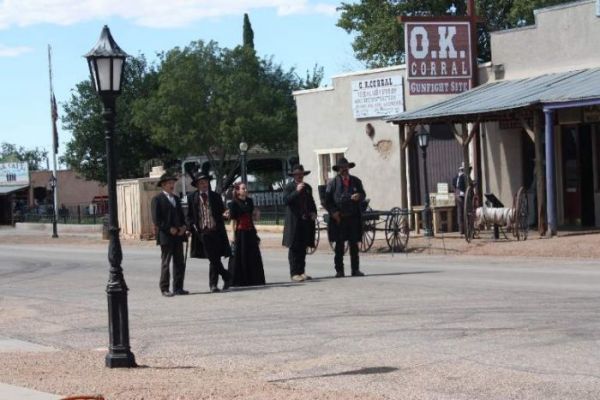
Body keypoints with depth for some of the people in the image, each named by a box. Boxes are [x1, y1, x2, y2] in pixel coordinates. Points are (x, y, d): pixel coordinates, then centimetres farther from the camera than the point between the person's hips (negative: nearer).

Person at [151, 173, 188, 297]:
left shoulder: (176, 199, 19)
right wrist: (169, 229, -16)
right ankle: (164, 289, 3)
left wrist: (183, 226, 3)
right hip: (165, 236, -7)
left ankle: (178, 287, 13)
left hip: (178, 235, 7)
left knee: (179, 263, 7)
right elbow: (156, 219, -11)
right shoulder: (157, 199, -4)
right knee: (165, 263, -2)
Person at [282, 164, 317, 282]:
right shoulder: (289, 187, -2)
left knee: (303, 248, 10)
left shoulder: (307, 187, 17)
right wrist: (297, 191, -23)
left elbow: (311, 202, 26)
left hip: (306, 222, 6)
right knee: (294, 248, -6)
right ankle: (294, 273, -7)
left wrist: (314, 212, 9)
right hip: (294, 222, -6)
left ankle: (301, 272, 15)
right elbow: (286, 200, -17)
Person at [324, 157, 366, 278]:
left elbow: (363, 194, 14)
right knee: (339, 245, 1)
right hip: (339, 217, -2)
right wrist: (333, 212, -13)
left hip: (353, 217, 2)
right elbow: (327, 200, 1)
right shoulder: (333, 183, 3)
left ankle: (355, 269, 10)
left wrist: (359, 196, -10)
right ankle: (339, 270, 5)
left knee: (354, 244, 5)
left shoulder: (356, 181, 12)